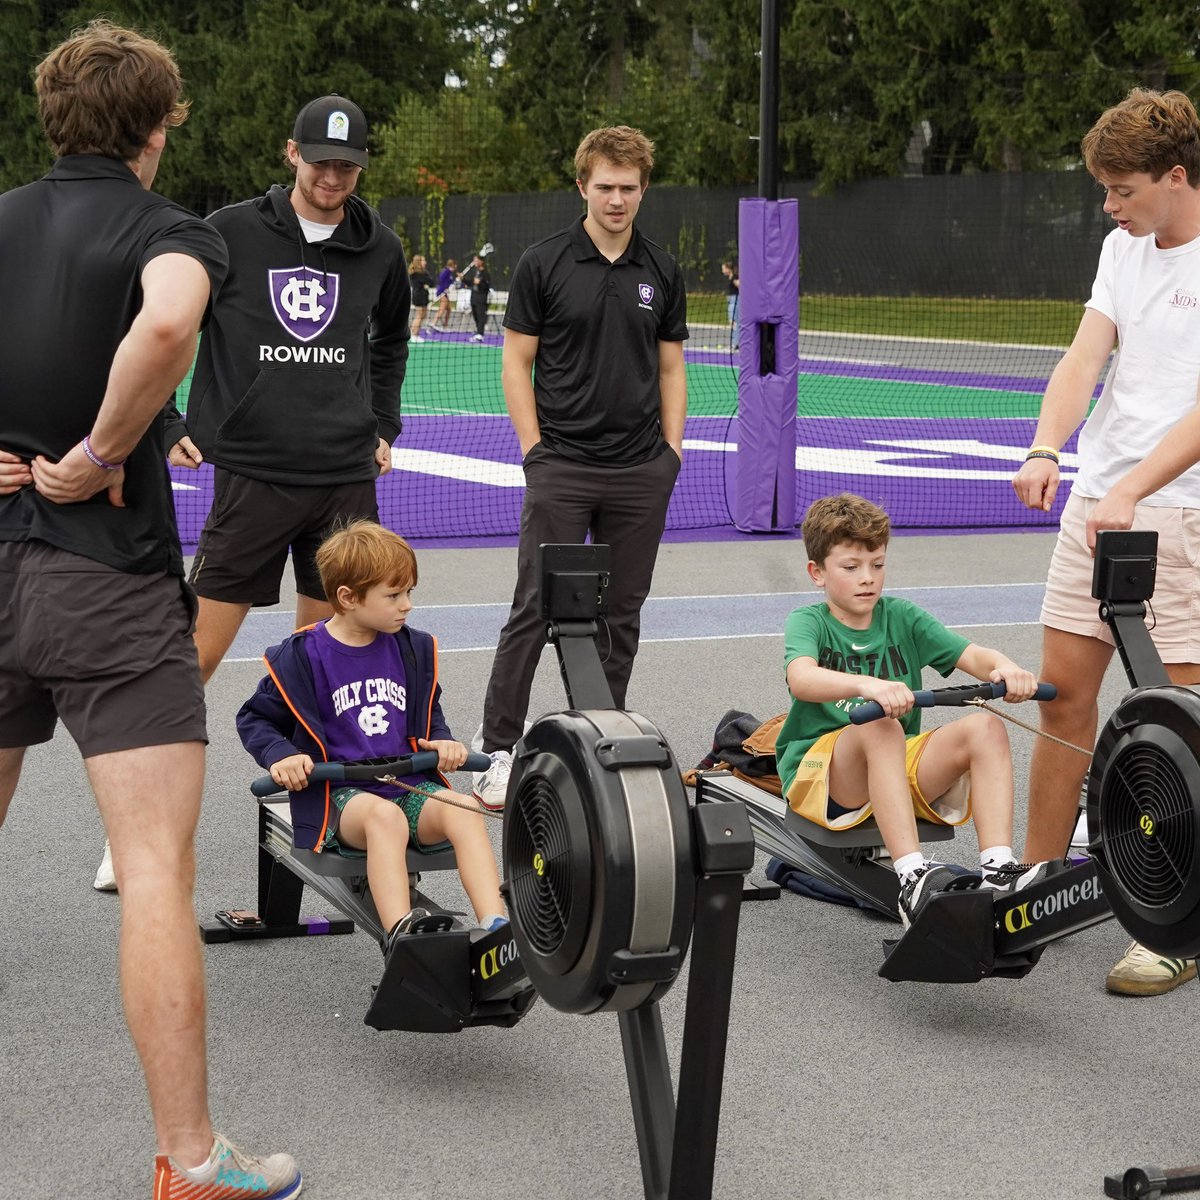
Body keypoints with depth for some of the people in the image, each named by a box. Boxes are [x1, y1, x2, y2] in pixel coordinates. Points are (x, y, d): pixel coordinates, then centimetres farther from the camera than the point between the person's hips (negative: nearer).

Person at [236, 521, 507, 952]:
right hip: (337, 795, -4)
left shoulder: (414, 649, 11)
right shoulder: (302, 656, -1)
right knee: (385, 815, -38)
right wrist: (280, 755, -10)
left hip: (409, 786, 4)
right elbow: (255, 718, 10)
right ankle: (402, 938, -54)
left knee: (463, 811, -29)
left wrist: (442, 742, 7)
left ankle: (496, 929, -41)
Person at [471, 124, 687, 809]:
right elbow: (517, 363, 1)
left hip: (641, 472, 3)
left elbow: (670, 368, 13)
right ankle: (499, 748, 0)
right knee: (536, 609, -5)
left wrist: (670, 452, 4)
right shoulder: (544, 264, -1)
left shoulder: (662, 271, 8)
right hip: (561, 468, -3)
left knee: (622, 614, 9)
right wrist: (535, 449, -6)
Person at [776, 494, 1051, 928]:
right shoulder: (809, 622, -3)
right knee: (880, 727, -36)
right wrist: (867, 685, -47)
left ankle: (998, 870, -34)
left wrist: (1004, 667, -31)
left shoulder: (901, 617, 9)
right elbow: (802, 678, -27)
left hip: (899, 768, 4)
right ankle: (912, 881, -47)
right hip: (818, 771, -4)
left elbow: (970, 655, -6)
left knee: (985, 728, -20)